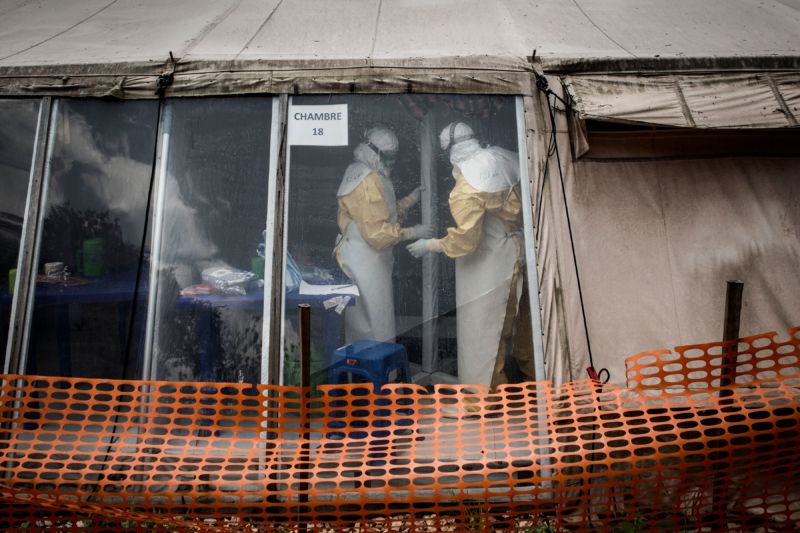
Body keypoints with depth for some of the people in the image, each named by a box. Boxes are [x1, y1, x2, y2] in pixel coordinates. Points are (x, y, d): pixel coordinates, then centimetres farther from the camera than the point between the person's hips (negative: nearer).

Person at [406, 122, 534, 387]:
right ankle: (530, 373, 42)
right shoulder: (503, 158, -3)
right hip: (516, 252, 8)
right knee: (519, 318, 23)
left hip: (489, 267, -8)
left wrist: (429, 245, -10)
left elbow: (464, 240, -24)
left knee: (484, 332, 6)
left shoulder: (467, 188, -23)